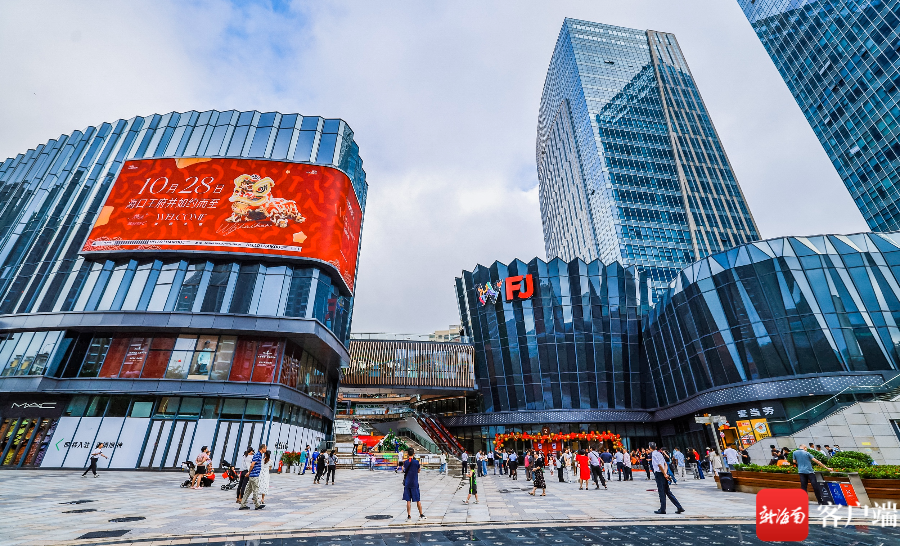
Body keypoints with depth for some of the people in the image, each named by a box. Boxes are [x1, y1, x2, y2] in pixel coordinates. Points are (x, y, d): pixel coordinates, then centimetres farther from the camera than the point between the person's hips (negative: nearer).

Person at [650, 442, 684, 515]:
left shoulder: (654, 454, -13)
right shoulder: (659, 453, 14)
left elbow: (659, 465, -21)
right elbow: (665, 464, 13)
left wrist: (664, 474, -12)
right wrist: (665, 473, 1)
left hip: (659, 474, -8)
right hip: (663, 474, 8)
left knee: (662, 492, 1)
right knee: (668, 492, 14)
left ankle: (662, 510, 9)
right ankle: (679, 507, 15)